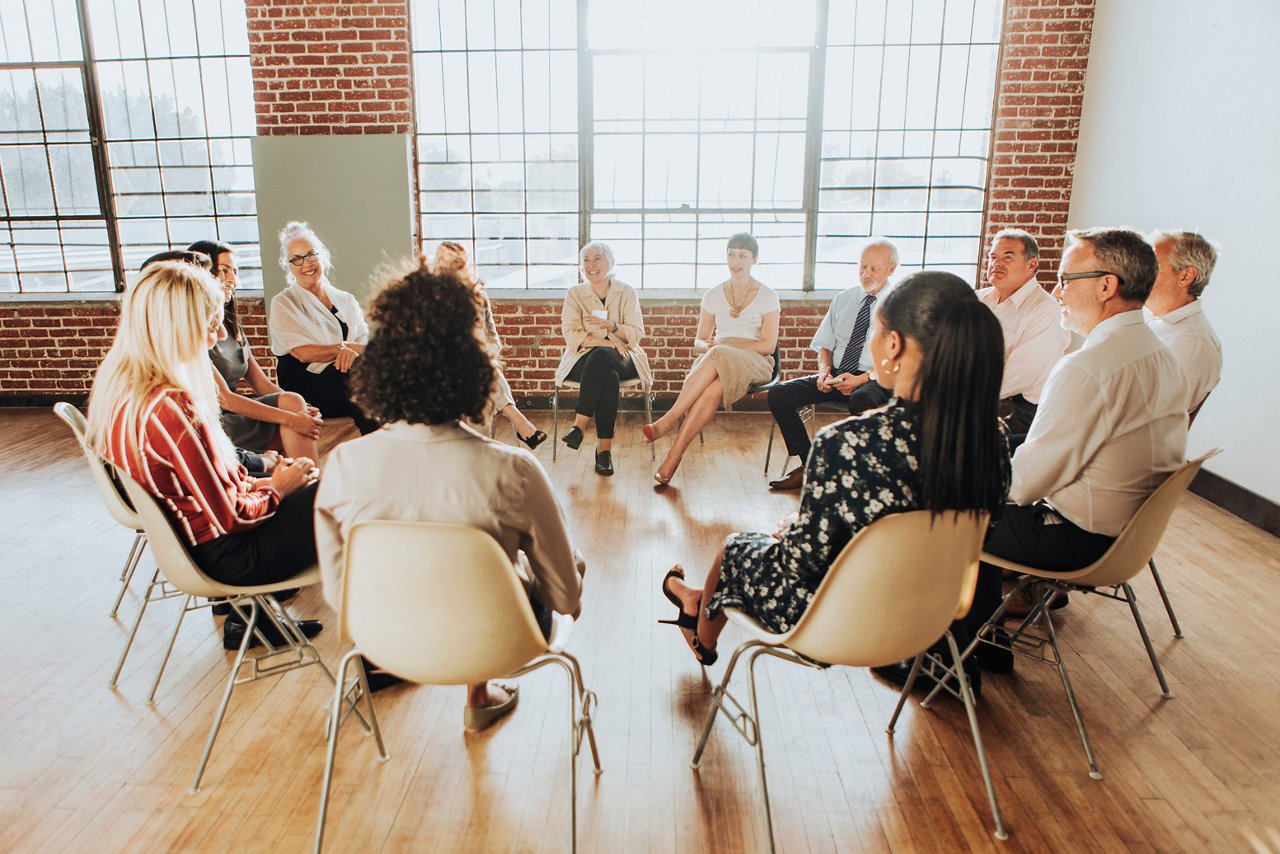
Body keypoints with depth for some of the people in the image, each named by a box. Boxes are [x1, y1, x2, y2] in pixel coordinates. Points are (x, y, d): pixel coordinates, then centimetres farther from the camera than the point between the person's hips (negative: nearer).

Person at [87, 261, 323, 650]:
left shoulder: (117, 385, -3)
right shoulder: (170, 408, -30)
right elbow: (230, 516, -23)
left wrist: (256, 482, 4)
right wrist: (276, 488, -6)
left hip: (180, 538, 9)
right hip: (223, 554, -9)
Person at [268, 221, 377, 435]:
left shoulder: (346, 300, 21)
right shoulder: (283, 303, 8)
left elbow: (365, 341, 6)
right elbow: (303, 353, -6)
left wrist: (353, 352, -17)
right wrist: (344, 348, -10)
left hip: (348, 374, 4)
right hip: (306, 385, -4)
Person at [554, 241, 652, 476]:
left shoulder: (626, 292, 8)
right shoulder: (575, 294, 8)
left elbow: (637, 334, 0)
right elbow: (571, 336, -4)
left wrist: (610, 326, -19)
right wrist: (608, 342, -17)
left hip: (621, 359, 0)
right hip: (585, 359, 0)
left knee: (601, 356, -37)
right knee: (609, 377, -36)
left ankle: (579, 425, -36)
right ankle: (605, 448, -36)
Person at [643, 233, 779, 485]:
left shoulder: (767, 296, 5)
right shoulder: (714, 295, 15)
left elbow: (768, 345, -3)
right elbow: (699, 340, 17)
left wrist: (723, 346, -12)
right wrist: (708, 346, -10)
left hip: (754, 362, -2)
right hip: (714, 362, 2)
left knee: (717, 357, -38)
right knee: (713, 388, -36)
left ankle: (669, 420, -36)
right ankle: (674, 457, -41)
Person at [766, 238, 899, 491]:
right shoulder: (843, 299, 15)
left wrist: (861, 379, -21)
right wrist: (824, 369, -4)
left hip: (874, 380, -5)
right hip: (836, 375, 5)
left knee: (861, 400, -41)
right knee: (778, 394, -14)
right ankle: (808, 465, -6)